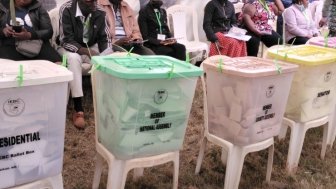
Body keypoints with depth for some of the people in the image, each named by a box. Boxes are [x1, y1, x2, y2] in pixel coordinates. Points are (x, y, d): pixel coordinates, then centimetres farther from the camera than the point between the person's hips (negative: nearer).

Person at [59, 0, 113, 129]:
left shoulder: (99, 12, -9)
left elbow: (105, 38, -5)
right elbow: (66, 41, -24)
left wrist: (108, 55, -25)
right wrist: (87, 52, -36)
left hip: (92, 48, 4)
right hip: (70, 49, -4)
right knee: (73, 58, -36)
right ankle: (78, 109, -36)